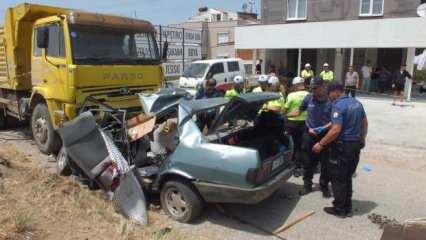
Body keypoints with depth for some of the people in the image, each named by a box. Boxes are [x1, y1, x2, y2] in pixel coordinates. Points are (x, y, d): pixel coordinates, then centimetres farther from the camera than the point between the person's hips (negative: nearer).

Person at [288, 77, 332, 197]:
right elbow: (299, 112, 11)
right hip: (309, 134, 2)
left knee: (325, 163, 9)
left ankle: (324, 186, 27)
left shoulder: (331, 101, -10)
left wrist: (324, 127, -20)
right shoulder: (309, 98, -2)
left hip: (325, 135, -2)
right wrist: (284, 115, 2)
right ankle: (307, 185, 26)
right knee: (308, 162, 10)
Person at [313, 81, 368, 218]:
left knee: (338, 179, 4)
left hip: (342, 146, -8)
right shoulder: (357, 103, 9)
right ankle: (347, 208, 26)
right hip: (356, 145, 9)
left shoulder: (338, 105, -18)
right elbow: (365, 123, 19)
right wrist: (362, 139, 31)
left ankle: (339, 209, 13)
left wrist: (321, 144, -19)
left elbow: (336, 130, -25)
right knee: (347, 178, 18)